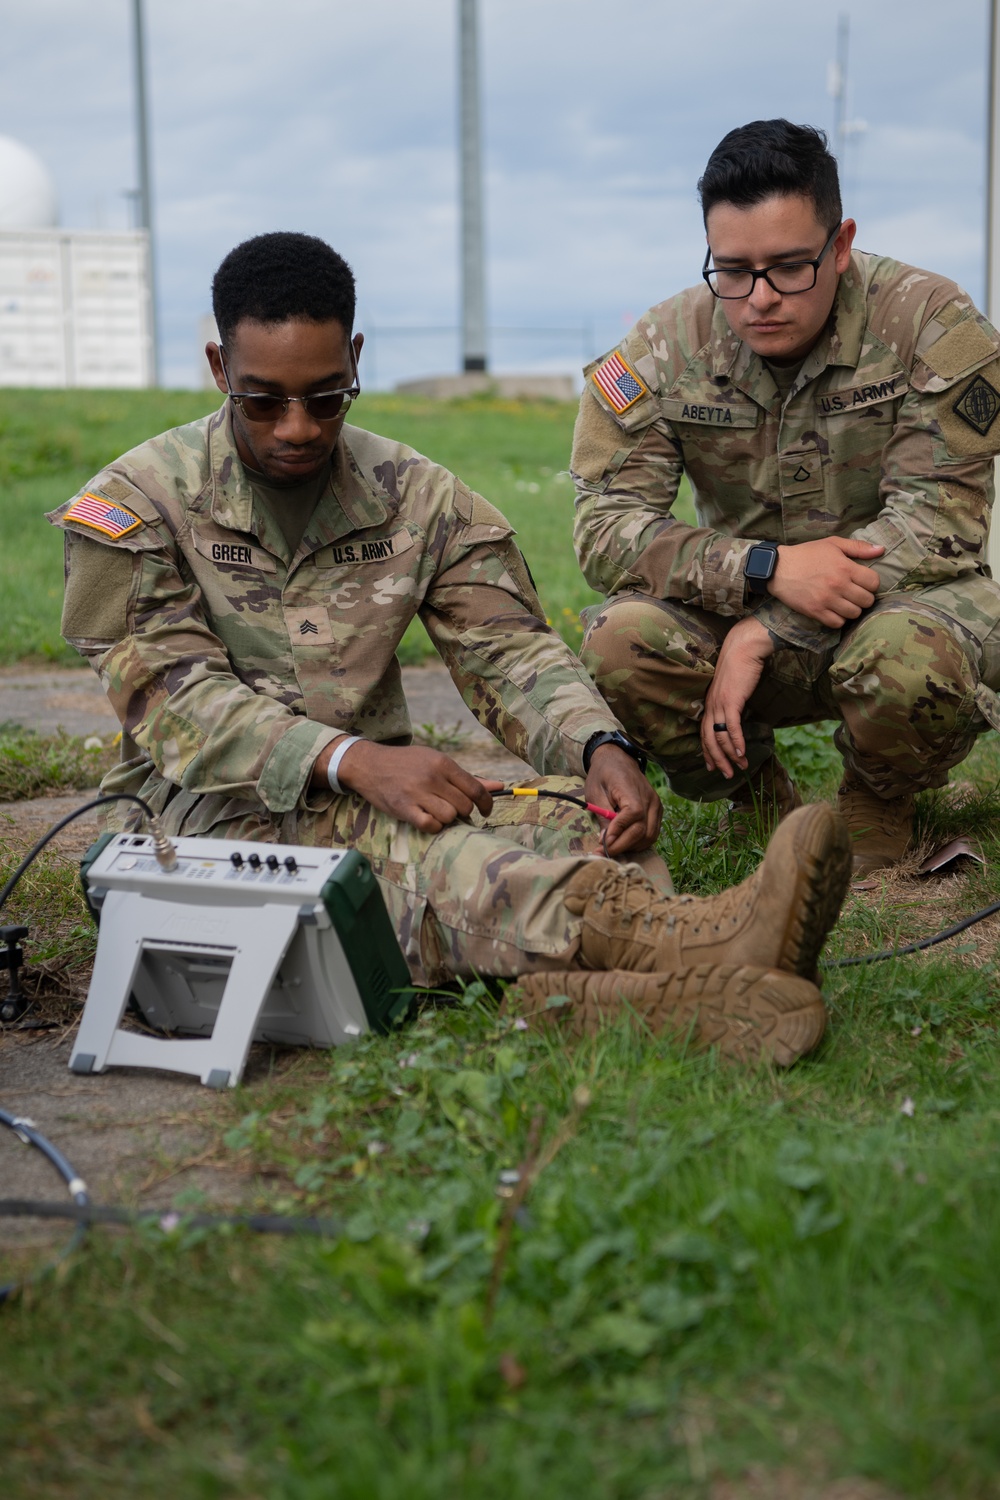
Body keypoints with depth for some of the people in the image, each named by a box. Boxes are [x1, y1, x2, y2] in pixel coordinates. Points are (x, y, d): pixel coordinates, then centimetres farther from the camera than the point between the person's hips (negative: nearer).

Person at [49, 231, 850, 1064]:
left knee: (585, 810, -26)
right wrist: (353, 761, -29)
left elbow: (509, 649, 3)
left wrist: (600, 744, -21)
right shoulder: (135, 503, -2)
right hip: (215, 811, -4)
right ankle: (689, 942, -62)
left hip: (381, 791, 4)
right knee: (397, 841, -37)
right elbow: (173, 696, -12)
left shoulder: (419, 497, 9)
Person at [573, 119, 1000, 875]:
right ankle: (761, 809, 2)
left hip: (903, 595, -2)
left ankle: (877, 811, -1)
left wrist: (762, 635, -28)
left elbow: (937, 522, -20)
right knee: (622, 639, -28)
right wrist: (768, 566, -31)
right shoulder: (663, 348, -9)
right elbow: (606, 524, -15)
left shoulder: (933, 324, -16)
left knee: (908, 656, -39)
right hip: (747, 611, 3)